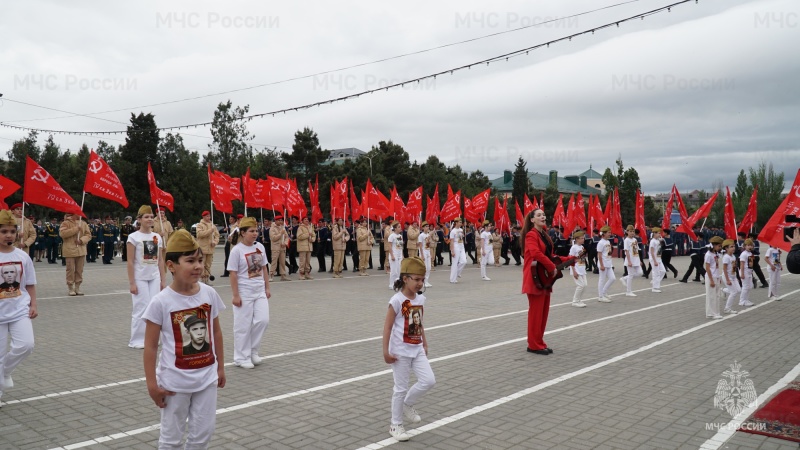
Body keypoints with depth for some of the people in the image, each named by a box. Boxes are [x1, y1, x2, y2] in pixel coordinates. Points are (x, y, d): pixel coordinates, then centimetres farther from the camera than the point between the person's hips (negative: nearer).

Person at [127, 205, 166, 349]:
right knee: (142, 309, -3)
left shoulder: (157, 237, 8)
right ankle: (137, 340, 9)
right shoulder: (133, 237, -6)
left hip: (154, 278, 5)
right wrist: (131, 282, -12)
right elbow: (130, 261, -9)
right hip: (140, 278, -4)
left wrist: (163, 280, 8)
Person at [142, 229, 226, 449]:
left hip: (207, 377, 3)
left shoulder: (209, 294, -4)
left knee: (203, 432, 14)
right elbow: (150, 346, -10)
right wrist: (152, 384, -9)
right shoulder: (161, 302, -16)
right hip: (175, 381, -3)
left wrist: (220, 367, 12)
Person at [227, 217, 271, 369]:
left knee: (263, 320, -1)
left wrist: (267, 288, 10)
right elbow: (233, 274, -13)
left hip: (260, 291, 6)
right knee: (243, 325, 2)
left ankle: (253, 351, 20)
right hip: (244, 293, -5)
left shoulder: (260, 247, 5)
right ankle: (242, 358, 16)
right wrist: (235, 295, -15)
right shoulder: (237, 250, -12)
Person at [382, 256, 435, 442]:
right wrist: (386, 351, -17)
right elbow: (387, 327, -16)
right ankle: (395, 425, 20)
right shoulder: (397, 300, -17)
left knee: (429, 380, 0)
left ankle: (407, 404, 24)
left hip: (417, 349, 6)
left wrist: (425, 344, 18)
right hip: (401, 351, -6)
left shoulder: (421, 299, 4)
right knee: (401, 388, 3)